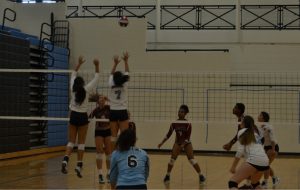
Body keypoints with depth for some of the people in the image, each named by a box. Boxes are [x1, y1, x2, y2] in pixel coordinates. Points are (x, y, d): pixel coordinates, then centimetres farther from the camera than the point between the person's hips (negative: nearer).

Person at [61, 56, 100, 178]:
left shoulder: (72, 89, -2)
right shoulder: (85, 90, -10)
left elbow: (73, 75, 12)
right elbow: (96, 79, -5)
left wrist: (79, 64, 17)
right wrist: (97, 66, -5)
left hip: (73, 116, 3)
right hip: (82, 117, -3)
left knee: (71, 141, 6)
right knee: (81, 143, 3)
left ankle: (65, 160, -17)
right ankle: (79, 165, 0)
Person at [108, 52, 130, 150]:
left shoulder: (111, 85, -4)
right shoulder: (124, 85, -7)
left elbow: (111, 74, 14)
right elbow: (127, 73, 4)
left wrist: (115, 63, 20)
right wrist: (126, 61, 10)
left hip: (113, 112, 2)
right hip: (122, 112, -2)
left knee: (114, 136, 5)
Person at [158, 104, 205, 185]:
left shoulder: (188, 124, -16)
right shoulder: (174, 123, -7)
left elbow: (188, 137, -17)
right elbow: (169, 134, 0)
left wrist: (183, 145, -29)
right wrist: (162, 143, -5)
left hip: (187, 143, -3)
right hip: (177, 143, 3)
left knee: (191, 160, -11)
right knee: (172, 159, -8)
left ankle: (201, 176, 0)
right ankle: (167, 176, 7)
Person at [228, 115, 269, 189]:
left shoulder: (242, 132, 9)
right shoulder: (255, 133, 29)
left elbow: (240, 151, -2)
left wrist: (233, 167, -1)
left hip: (254, 160, -8)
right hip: (265, 162, 8)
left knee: (232, 182, -9)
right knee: (255, 183, 33)